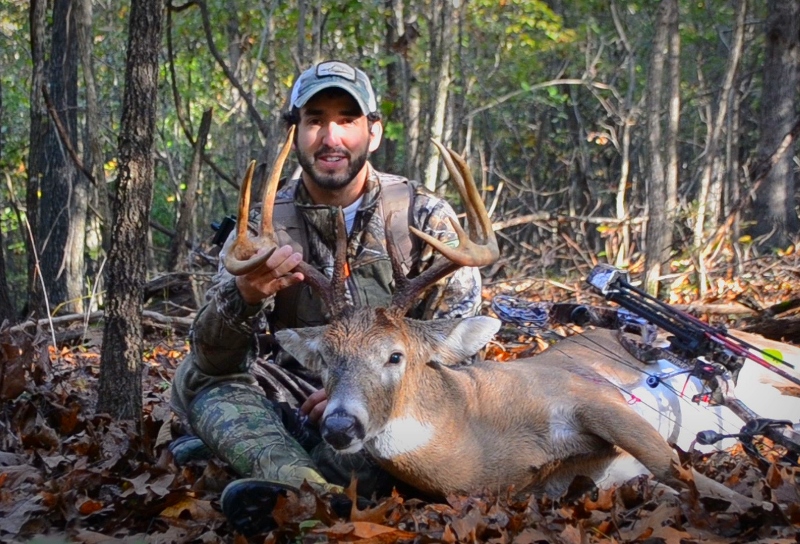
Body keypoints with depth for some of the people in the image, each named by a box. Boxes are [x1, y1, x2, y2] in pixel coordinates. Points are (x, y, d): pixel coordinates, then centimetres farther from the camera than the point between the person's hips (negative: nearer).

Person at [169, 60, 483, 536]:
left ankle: (291, 489, -38)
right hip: (298, 414, 2)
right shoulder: (263, 226, 1)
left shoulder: (424, 217, -2)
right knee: (196, 379, -19)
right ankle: (315, 488, -43)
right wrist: (244, 298, -34)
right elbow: (216, 361, -10)